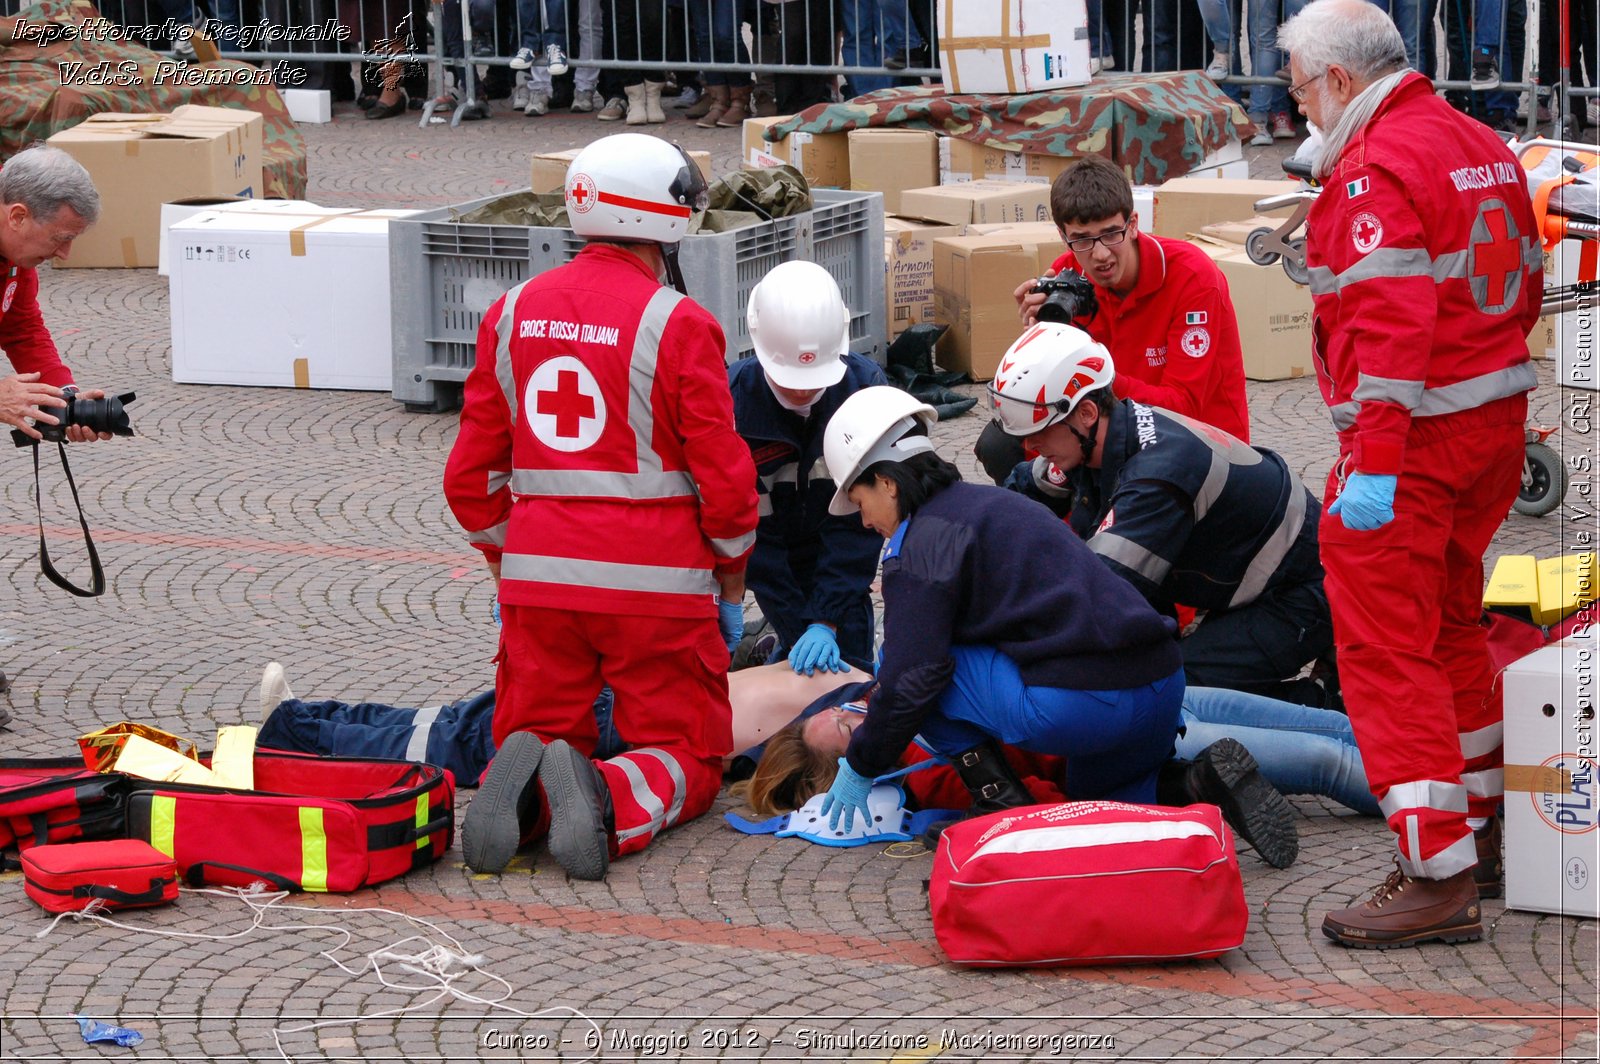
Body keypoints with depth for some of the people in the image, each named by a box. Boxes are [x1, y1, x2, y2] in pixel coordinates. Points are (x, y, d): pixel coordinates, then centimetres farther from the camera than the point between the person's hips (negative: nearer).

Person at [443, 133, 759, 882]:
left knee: (536, 733, 18)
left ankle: (524, 781, -18)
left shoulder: (513, 313, 6)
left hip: (537, 575, 4)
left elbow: (471, 475, 11)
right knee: (686, 760, 8)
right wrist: (731, 593, 7)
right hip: (656, 582, -4)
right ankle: (610, 801, -24)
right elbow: (722, 477, -8)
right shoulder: (679, 325, -9)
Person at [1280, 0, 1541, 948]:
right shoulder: (1485, 148, 11)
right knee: (1450, 627, 22)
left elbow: (1390, 324, -25)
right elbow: (1525, 286, 18)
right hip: (1497, 417, 10)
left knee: (1386, 649, -6)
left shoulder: (1376, 171, -17)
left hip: (1411, 440, -10)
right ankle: (1482, 838, 32)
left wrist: (1373, 464, -27)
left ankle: (1439, 879, -8)